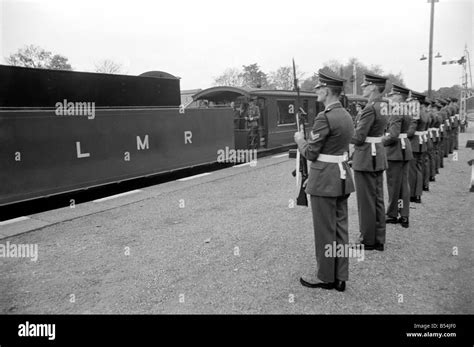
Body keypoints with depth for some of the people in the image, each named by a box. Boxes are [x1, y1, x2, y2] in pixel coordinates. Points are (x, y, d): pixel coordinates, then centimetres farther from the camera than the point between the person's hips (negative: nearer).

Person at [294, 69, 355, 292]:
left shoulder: (325, 117, -19)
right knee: (340, 228, 13)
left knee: (325, 230, 4)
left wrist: (299, 140, 3)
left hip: (325, 181, -9)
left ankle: (326, 277, 19)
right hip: (342, 177, 9)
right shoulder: (346, 115, 10)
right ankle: (340, 277, 24)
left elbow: (310, 153, -15)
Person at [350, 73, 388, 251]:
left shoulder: (370, 108, -19)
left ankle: (368, 241, 14)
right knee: (377, 199, 14)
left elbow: (359, 138, -20)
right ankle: (378, 240, 24)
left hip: (366, 157, -9)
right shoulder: (383, 106, 10)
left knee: (366, 201, 2)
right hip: (379, 154, 9)